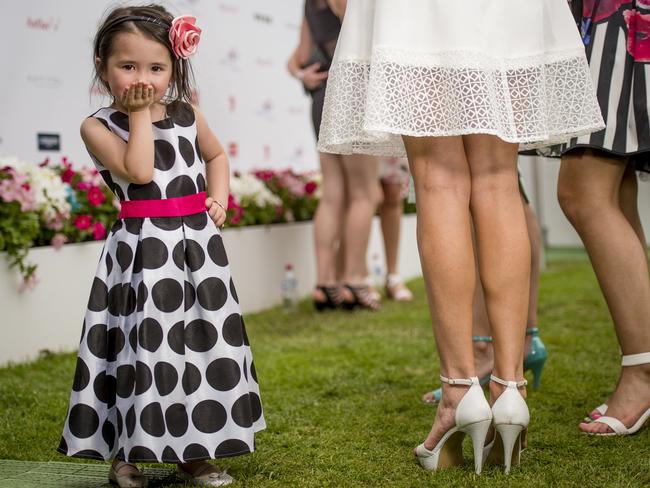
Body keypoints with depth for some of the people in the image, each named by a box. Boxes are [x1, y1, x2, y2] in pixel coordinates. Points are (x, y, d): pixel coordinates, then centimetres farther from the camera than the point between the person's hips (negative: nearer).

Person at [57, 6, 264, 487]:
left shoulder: (188, 115, 7)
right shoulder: (99, 126, -5)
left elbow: (216, 155, 24)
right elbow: (138, 170, -20)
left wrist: (219, 197, 8)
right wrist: (139, 115, -12)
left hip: (197, 242, 5)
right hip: (143, 253, -5)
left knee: (205, 341, 9)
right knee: (144, 345, -5)